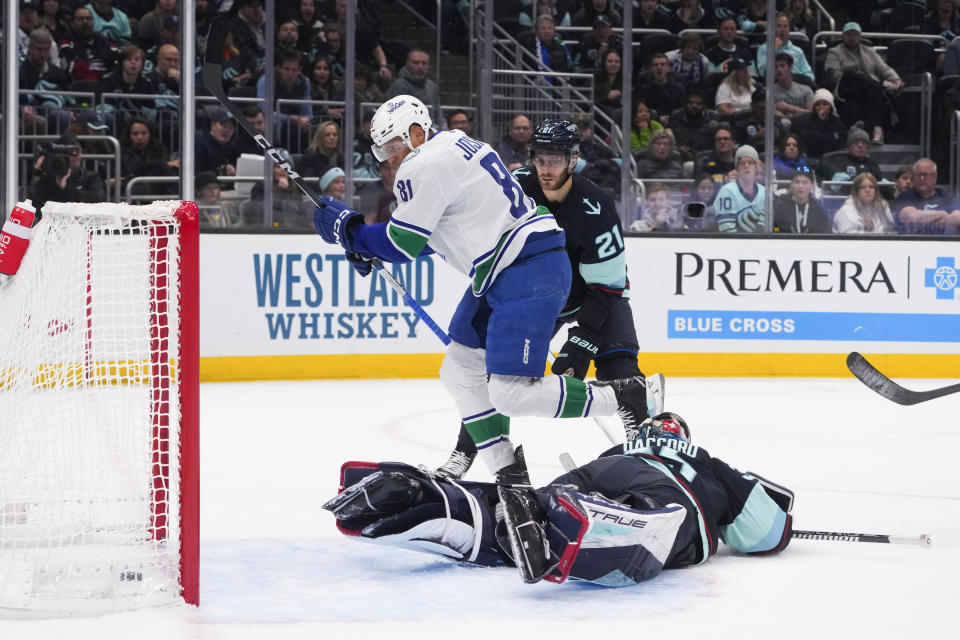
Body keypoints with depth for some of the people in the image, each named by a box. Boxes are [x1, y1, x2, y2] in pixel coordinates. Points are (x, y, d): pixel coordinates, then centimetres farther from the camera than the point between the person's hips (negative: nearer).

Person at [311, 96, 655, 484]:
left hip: (529, 273, -11)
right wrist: (365, 246, 17)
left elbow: (403, 244, -12)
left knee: (511, 392, -14)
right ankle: (510, 475, 15)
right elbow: (427, 235, 25)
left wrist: (347, 227, 2)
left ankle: (623, 398, -4)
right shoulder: (455, 146, 18)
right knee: (460, 373, 12)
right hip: (503, 275, 11)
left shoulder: (425, 167, -13)